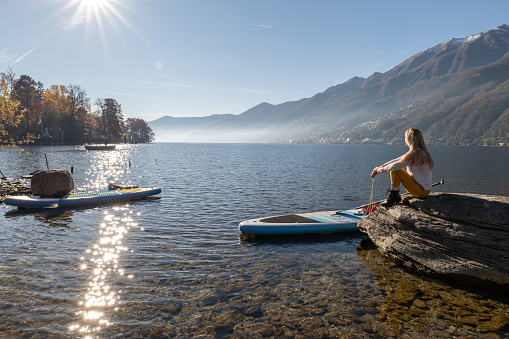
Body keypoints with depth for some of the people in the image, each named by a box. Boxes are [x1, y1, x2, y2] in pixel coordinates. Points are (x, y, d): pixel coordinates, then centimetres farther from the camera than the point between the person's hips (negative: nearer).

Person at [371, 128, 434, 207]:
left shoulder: (414, 154, -21)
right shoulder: (422, 151, 10)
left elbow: (394, 166, -22)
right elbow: (396, 160, 9)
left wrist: (378, 170, -7)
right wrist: (379, 167, 6)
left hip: (421, 191, -10)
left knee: (395, 169, -16)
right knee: (396, 167, 13)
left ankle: (394, 195, -5)